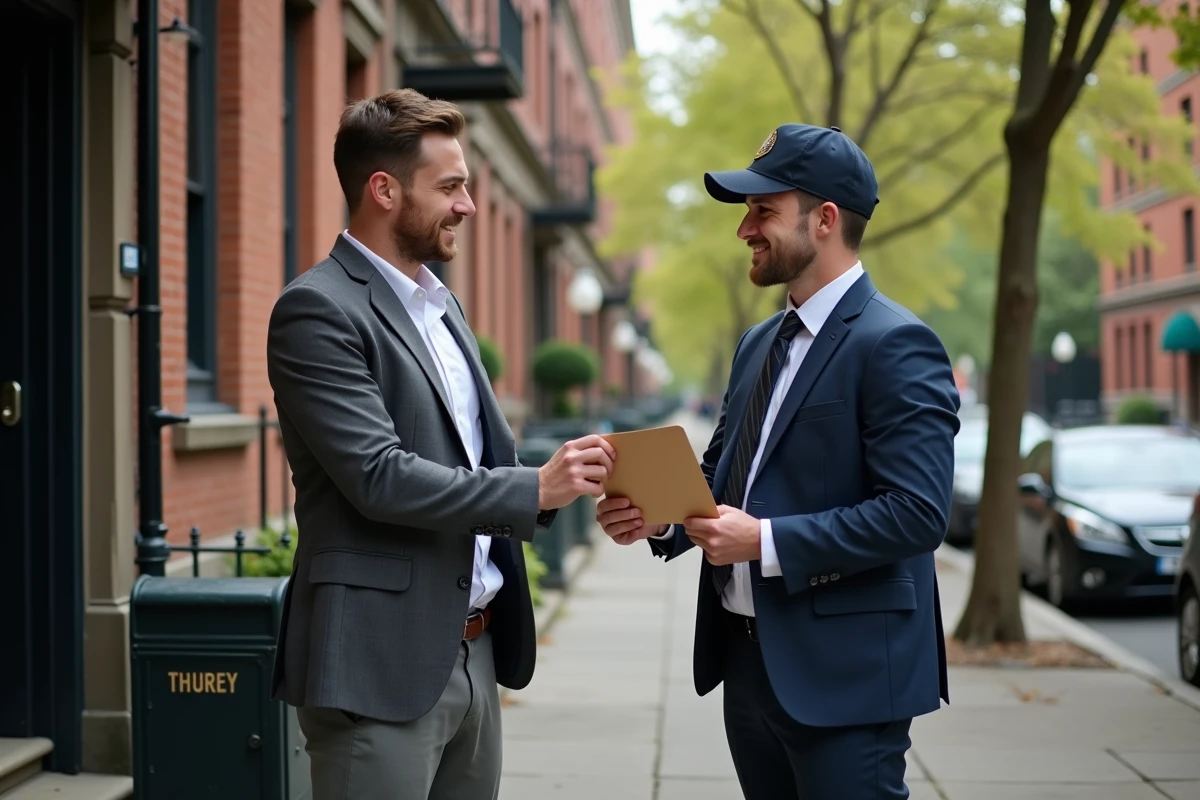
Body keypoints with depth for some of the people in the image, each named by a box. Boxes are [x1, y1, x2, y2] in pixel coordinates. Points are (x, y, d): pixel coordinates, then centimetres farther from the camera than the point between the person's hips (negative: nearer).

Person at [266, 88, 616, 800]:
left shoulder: (441, 302, 16)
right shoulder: (318, 310, -12)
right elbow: (379, 479, -20)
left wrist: (570, 483, 0)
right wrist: (535, 489, -17)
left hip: (473, 653, 8)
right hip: (382, 667, -8)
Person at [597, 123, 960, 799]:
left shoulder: (895, 345, -13)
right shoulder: (760, 344, 14)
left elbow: (917, 512, -21)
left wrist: (767, 541, -22)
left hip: (843, 671, -8)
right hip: (748, 658, 8)